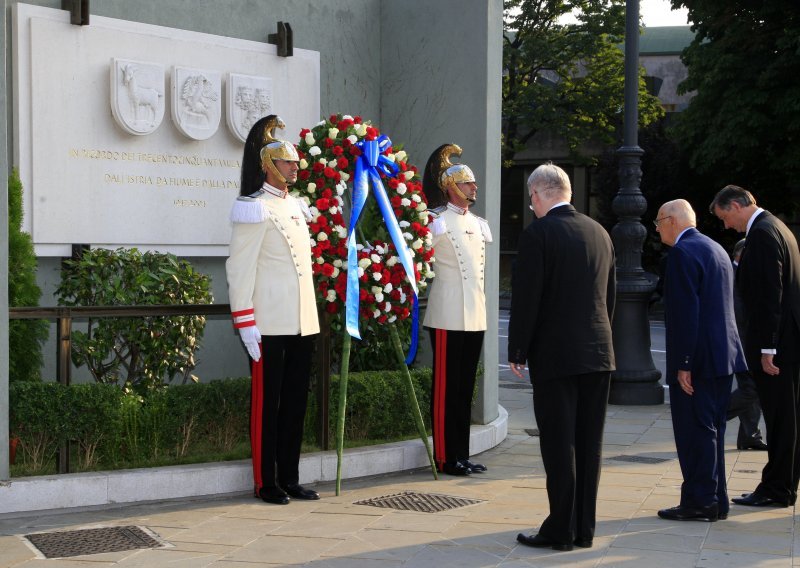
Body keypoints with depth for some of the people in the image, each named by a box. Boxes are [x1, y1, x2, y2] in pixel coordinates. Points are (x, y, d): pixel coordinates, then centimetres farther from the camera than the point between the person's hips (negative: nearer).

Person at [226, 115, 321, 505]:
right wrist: (245, 324, -18)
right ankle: (265, 483, 6)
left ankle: (289, 478, 17)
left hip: (302, 323, 8)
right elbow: (240, 270, -13)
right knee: (267, 401, -1)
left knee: (296, 400, 10)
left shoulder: (297, 208, 15)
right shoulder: (255, 209, -9)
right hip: (270, 325, -8)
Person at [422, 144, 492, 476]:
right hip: (448, 317, -8)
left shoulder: (479, 224, 16)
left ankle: (461, 454, 18)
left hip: (475, 317, 8)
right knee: (446, 387, -2)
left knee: (466, 387, 11)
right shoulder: (439, 222, -8)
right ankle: (445, 457, 3)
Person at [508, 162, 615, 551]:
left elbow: (526, 298, -12)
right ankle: (584, 529, 16)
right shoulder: (599, 232, 10)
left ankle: (561, 530, 3)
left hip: (555, 356, -6)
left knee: (559, 445, -1)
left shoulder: (537, 234, -11)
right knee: (588, 444, 10)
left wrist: (517, 352, -4)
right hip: (599, 354, 6)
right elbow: (611, 294, 14)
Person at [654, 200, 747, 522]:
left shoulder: (682, 253, -13)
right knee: (712, 430, 15)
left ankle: (700, 502, 0)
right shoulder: (716, 249, 17)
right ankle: (715, 501, 20)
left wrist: (683, 363, -19)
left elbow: (686, 311, -20)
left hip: (699, 359, -10)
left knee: (695, 431, -4)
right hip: (723, 355, 10)